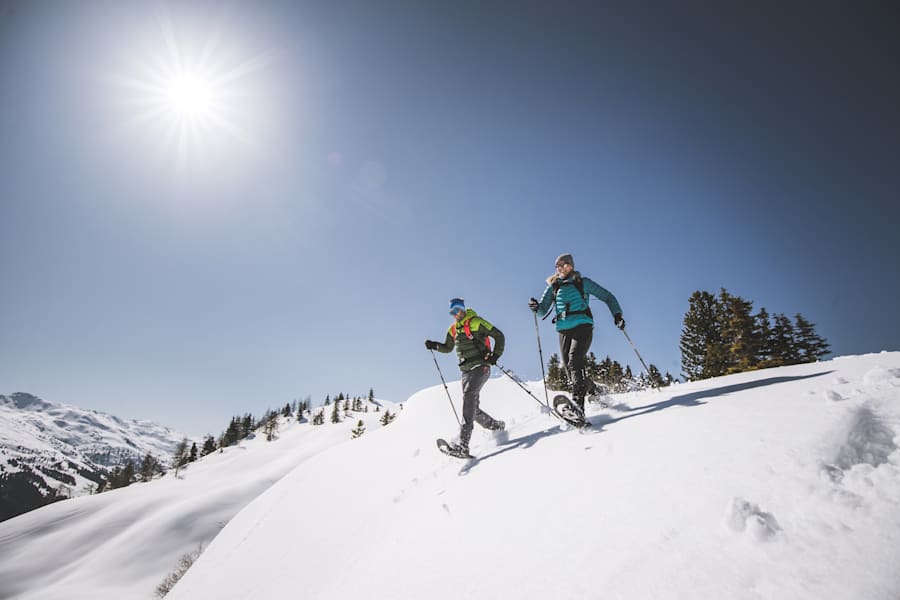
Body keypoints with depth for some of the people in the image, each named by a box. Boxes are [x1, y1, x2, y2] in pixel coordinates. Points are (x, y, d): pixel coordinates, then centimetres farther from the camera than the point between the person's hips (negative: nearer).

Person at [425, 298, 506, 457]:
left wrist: (495, 355, -13)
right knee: (473, 409, 4)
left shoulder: (476, 322, -5)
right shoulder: (453, 329, 14)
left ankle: (463, 444, -32)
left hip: (481, 366, -7)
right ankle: (497, 427, 28)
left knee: (469, 395, -26)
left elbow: (499, 335, -2)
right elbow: (448, 347, 26)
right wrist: (434, 345, 6)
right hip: (466, 370, 7)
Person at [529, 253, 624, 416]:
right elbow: (544, 308, 10)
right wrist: (536, 306, -13)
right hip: (564, 330, 4)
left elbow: (607, 297, 14)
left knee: (574, 361, -25)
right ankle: (596, 393, 20)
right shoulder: (553, 286, 18)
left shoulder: (582, 282, 10)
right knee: (568, 367, -3)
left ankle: (578, 404, -35)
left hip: (582, 326, -4)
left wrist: (617, 314, -1)